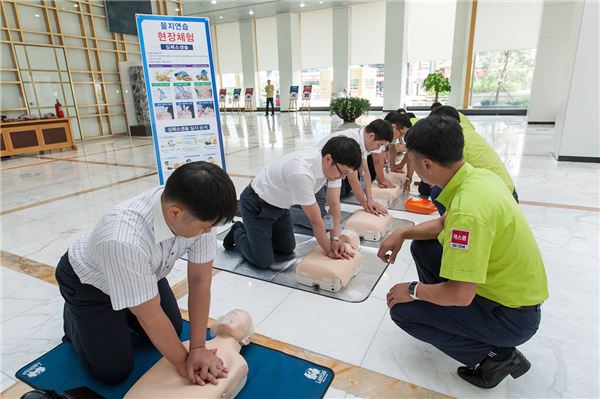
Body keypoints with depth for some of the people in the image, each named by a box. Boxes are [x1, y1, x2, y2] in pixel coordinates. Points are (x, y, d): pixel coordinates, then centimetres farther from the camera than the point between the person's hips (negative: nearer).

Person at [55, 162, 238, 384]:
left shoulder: (198, 209, -30)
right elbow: (150, 315, -31)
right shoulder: (124, 240, -45)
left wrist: (198, 347, -16)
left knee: (172, 332, 11)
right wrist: (182, 362, -16)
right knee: (114, 371, 1)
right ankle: (74, 319, 26)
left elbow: (200, 280, -19)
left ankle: (120, 313, 33)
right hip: (89, 282, -4)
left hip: (145, 271, 5)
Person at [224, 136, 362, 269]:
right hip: (256, 206, -7)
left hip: (279, 205, 8)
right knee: (263, 262, -4)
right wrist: (329, 250, -15)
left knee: (287, 251, 15)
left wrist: (335, 239, -12)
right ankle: (237, 234, 22)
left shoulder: (332, 165, -17)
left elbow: (335, 205, -6)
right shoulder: (301, 173, -41)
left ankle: (252, 231, 35)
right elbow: (316, 220, -29)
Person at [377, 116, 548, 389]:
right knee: (422, 247, 10)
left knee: (403, 310, -8)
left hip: (512, 316, -8)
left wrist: (413, 290, -14)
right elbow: (445, 224, 12)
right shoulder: (477, 175, -6)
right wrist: (402, 233, 0)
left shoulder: (468, 209, -35)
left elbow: (460, 295, -31)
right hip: (512, 290, 8)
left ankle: (497, 355, 2)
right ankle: (452, 321, 19)